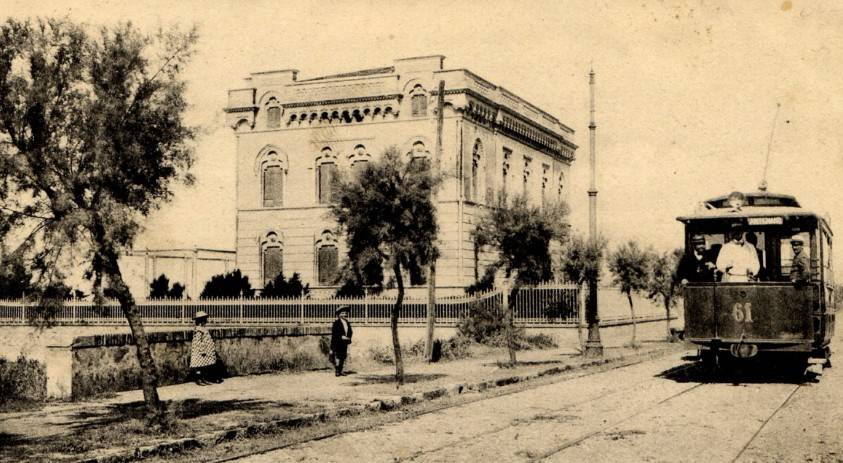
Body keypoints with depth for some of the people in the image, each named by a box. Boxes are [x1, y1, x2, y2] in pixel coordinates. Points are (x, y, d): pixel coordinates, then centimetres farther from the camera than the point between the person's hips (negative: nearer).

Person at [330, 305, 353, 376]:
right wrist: (341, 337, -20)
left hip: (344, 343, 7)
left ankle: (340, 371, 13)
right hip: (337, 343, -7)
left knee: (343, 357, 7)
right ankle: (336, 371, -6)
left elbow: (350, 332, 16)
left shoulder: (347, 323, 14)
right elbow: (334, 333, -13)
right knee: (337, 357, -8)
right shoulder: (336, 323, -7)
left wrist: (348, 337, -3)